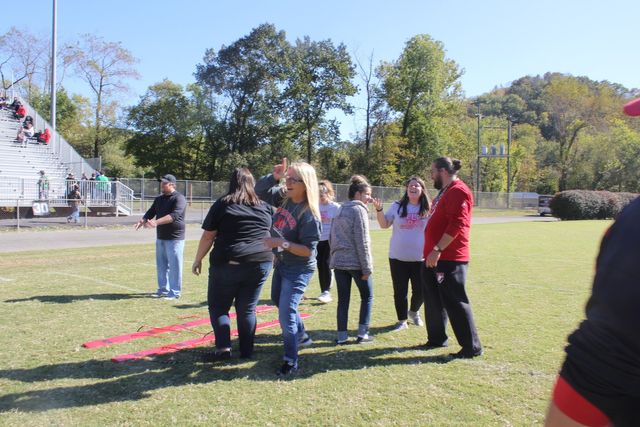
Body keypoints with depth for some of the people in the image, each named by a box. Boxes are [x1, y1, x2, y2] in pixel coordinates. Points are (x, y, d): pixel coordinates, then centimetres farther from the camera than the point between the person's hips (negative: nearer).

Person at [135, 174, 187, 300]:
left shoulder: (179, 198, -11)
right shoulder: (159, 199, 16)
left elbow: (174, 215, -25)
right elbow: (151, 212, 12)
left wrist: (157, 222, -36)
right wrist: (143, 221, -11)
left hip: (175, 238, -8)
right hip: (161, 237, 8)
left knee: (174, 266, -4)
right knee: (161, 265, 13)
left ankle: (175, 292, 4)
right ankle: (163, 289, 24)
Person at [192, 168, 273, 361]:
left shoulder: (222, 204, -1)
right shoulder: (265, 206, 8)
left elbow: (208, 237, -1)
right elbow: (273, 234, 17)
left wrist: (198, 260, 9)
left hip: (227, 264, -3)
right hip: (260, 264, 3)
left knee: (218, 306, 12)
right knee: (247, 309, 13)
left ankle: (223, 347, 0)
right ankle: (246, 351, 16)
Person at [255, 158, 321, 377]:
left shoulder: (309, 215, -27)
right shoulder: (283, 196, -7)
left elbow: (308, 250, -26)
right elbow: (260, 190, 1)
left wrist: (283, 243, -36)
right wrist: (273, 176, -17)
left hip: (299, 270, -9)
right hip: (281, 263, 9)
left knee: (286, 313, -10)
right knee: (279, 301, 27)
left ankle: (291, 361, 7)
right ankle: (301, 336, 49)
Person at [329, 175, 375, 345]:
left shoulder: (340, 210, 14)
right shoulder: (359, 210, -9)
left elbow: (332, 238, 15)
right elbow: (362, 242, -14)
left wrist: (334, 255, 17)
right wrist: (367, 267, -12)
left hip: (338, 261, 6)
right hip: (355, 262, -6)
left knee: (343, 300, 9)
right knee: (367, 296, 10)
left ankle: (342, 336, 10)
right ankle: (362, 333, 10)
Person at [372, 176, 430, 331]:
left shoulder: (428, 210, -1)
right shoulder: (397, 206, 0)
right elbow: (384, 224, 2)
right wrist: (379, 210, -12)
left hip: (420, 258, 0)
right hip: (398, 257, 0)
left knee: (420, 291, 6)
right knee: (400, 292, 6)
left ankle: (414, 312, 37)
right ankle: (402, 320, 24)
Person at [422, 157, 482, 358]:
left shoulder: (458, 191, -14)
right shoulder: (444, 191, 18)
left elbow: (457, 224, -24)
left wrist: (438, 249, -25)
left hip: (450, 259, -10)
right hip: (435, 257, 10)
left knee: (455, 302, -4)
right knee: (433, 299, 17)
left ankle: (472, 347, 6)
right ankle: (437, 338, 31)